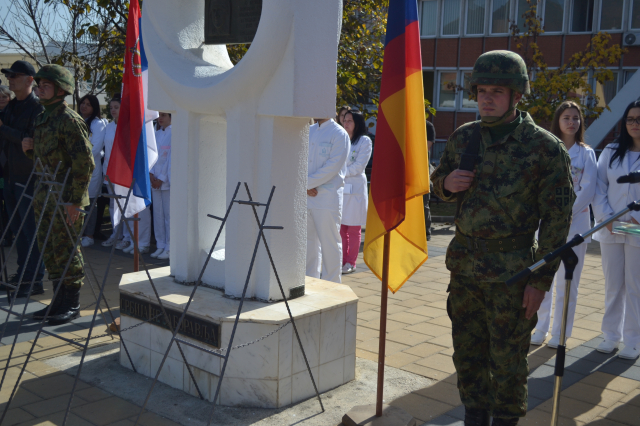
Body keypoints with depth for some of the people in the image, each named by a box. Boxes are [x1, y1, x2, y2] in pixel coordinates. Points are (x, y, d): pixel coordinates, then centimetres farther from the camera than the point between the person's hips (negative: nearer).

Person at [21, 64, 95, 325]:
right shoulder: (43, 119, 14)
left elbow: (85, 162, -19)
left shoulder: (70, 120, -14)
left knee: (65, 251, -2)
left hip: (66, 200, -9)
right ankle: (59, 300, 25)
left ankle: (72, 305, 10)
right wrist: (30, 149, 3)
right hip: (47, 199, 9)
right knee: (49, 250, 14)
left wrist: (75, 201, -20)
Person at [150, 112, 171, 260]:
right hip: (155, 181, 7)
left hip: (168, 181, -6)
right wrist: (151, 175, -1)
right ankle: (160, 246, 16)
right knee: (158, 214, 9)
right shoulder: (156, 134, 15)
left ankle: (169, 248, 2)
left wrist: (162, 179, -10)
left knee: (169, 215, -4)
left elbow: (171, 159, -10)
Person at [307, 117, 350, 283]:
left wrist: (307, 182, -13)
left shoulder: (339, 134, -6)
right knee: (309, 242, 13)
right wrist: (306, 186, -5)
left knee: (329, 244, 0)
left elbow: (333, 167, -14)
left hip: (328, 199, -6)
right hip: (307, 196, 7)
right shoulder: (308, 131, 15)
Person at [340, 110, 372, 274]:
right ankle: (342, 260, 15)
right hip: (339, 187, 5)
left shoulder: (364, 141, -2)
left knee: (353, 229, 2)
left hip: (355, 188, -4)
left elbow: (358, 167, -9)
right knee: (340, 227, 6)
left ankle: (350, 263, 10)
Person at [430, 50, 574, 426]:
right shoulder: (463, 138, 5)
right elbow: (439, 183, 20)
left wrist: (541, 280, -12)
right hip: (464, 268, 5)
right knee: (467, 354, 14)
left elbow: (557, 219, -8)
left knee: (508, 361, 7)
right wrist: (447, 184, -5)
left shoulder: (546, 148, -9)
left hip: (512, 273, -5)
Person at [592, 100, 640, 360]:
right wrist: (606, 217, -8)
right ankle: (612, 336, 22)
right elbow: (599, 188, 5)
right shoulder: (611, 152, 7)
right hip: (610, 230, 3)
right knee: (613, 286, 11)